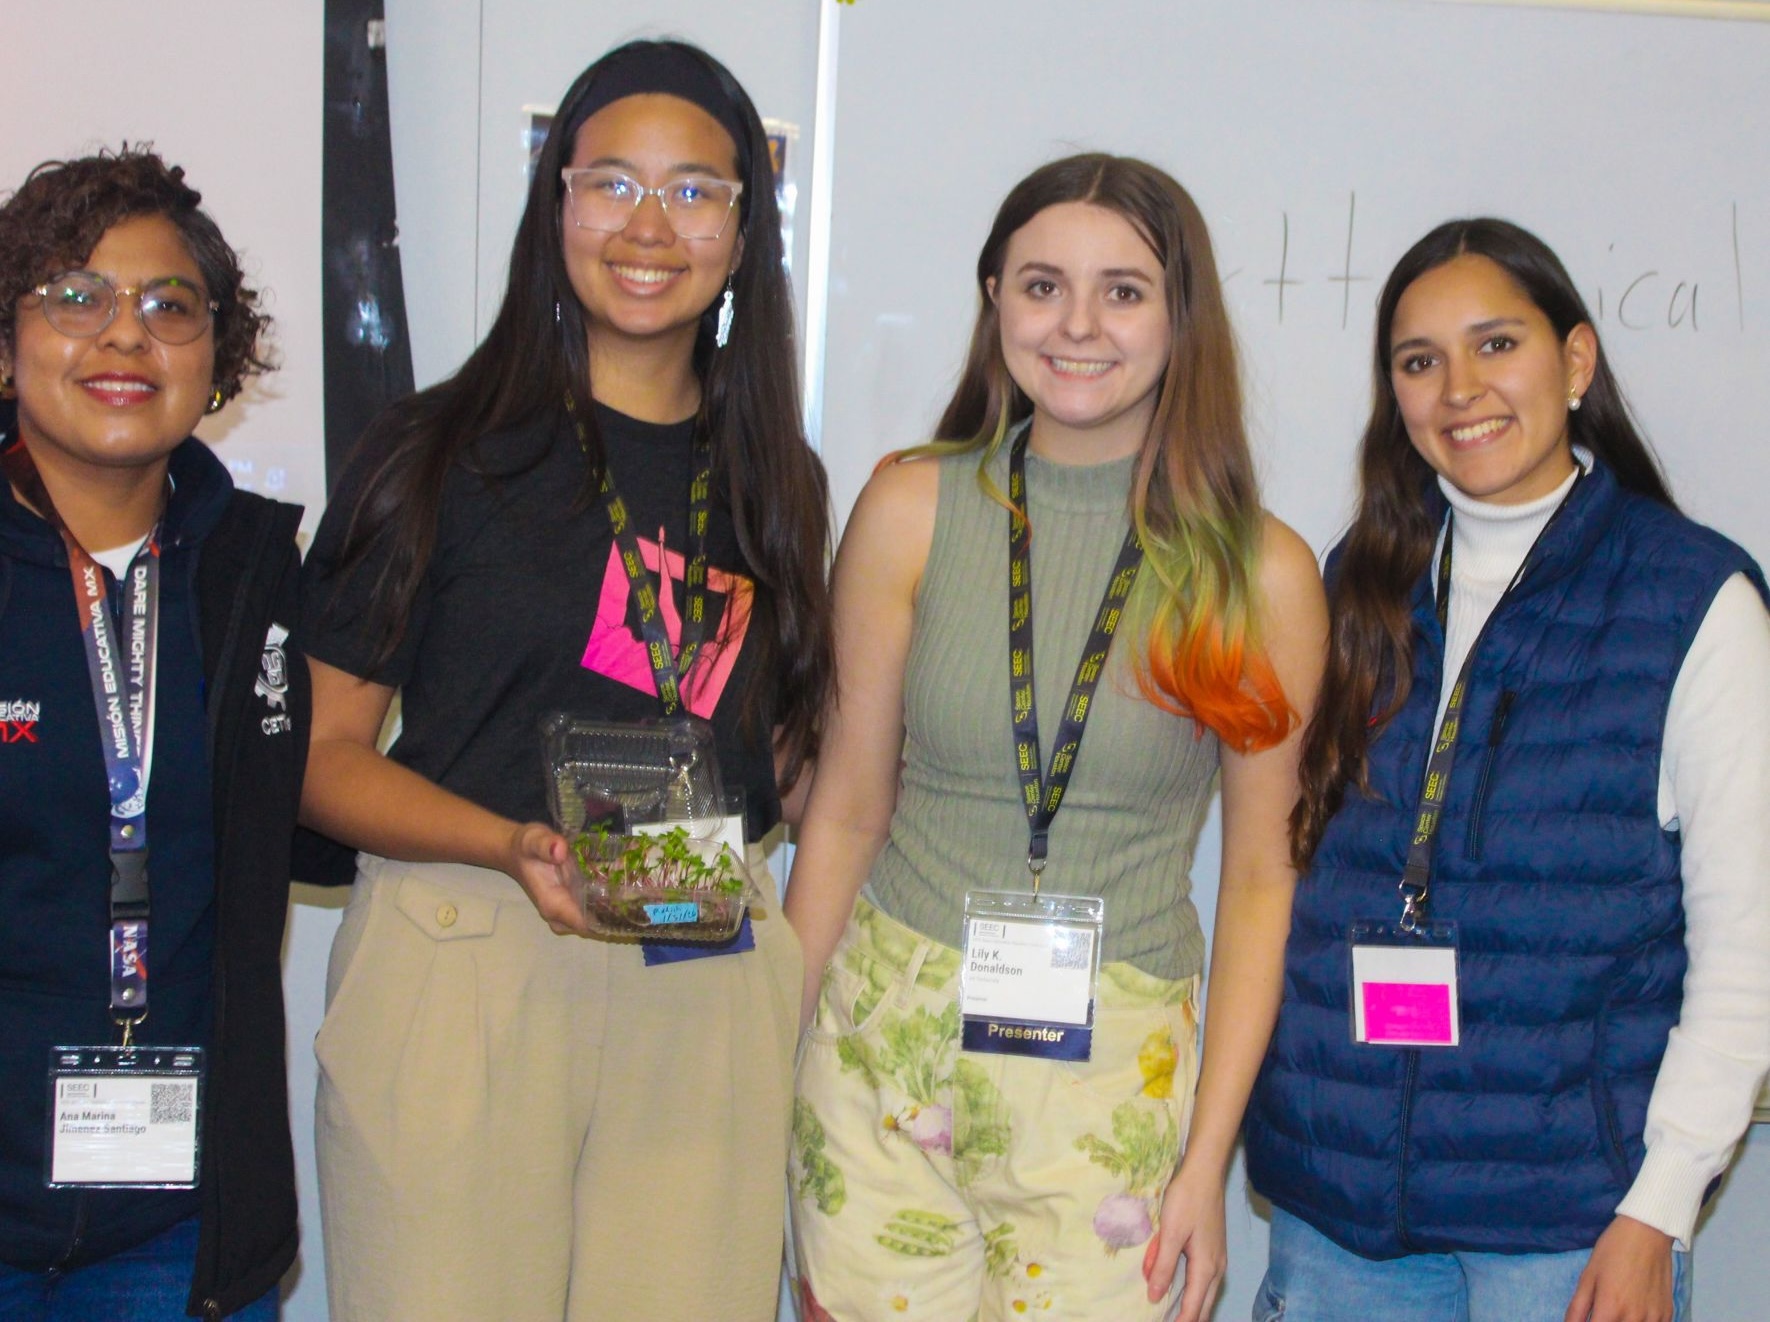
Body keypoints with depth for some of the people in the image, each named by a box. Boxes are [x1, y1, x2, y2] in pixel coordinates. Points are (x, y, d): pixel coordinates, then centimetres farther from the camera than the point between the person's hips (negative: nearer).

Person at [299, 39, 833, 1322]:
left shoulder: (775, 482, 12)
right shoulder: (440, 452, 1)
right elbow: (320, 749, -3)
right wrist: (514, 847, -17)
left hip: (709, 986, 3)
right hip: (460, 964, -3)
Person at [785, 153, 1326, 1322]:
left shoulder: (1263, 572, -3)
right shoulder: (914, 511, -1)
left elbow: (1260, 876, 1)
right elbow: (847, 809, 4)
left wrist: (1208, 1162, -1)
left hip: (1112, 1079, 0)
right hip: (886, 1048, 1)